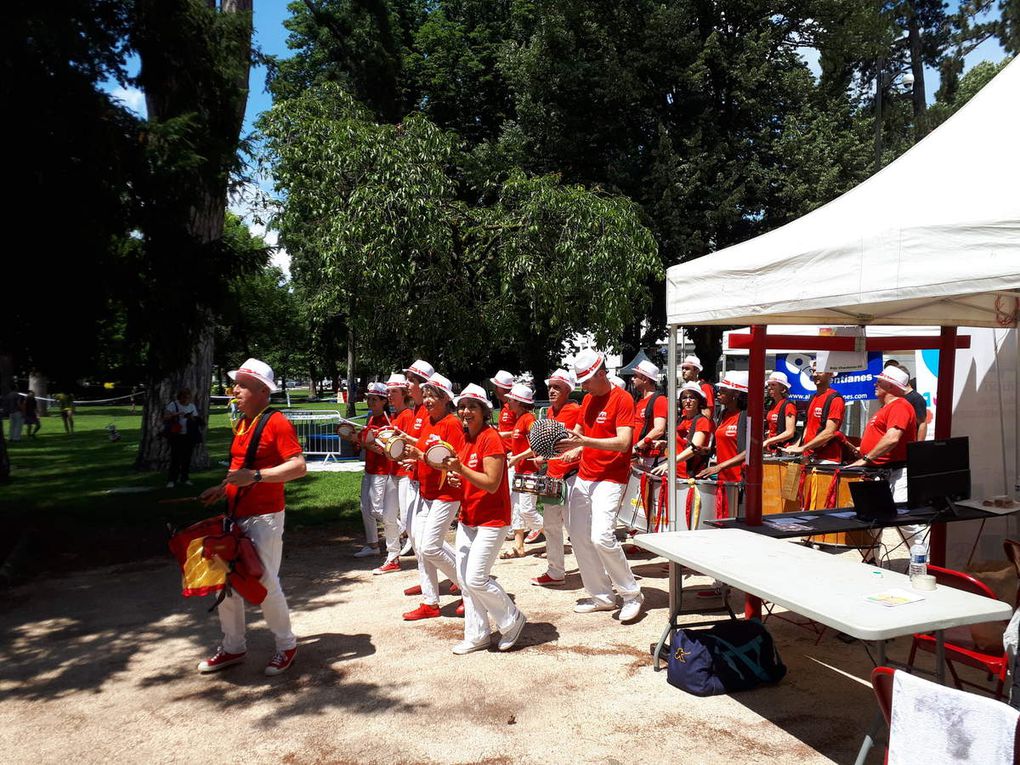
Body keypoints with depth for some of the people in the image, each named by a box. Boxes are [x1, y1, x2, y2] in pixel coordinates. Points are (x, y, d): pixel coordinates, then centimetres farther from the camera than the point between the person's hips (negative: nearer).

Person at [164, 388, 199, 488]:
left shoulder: (192, 406, 11)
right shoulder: (173, 405, -2)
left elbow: (196, 419, 9)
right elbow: (165, 418, -9)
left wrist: (192, 418, -13)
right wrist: (175, 414, -26)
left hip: (189, 436, 4)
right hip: (176, 435, -4)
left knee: (187, 457, 6)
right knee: (175, 458, -8)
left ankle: (184, 478, 19)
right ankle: (171, 480, -2)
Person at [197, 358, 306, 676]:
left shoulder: (277, 423, -14)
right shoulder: (241, 423, 14)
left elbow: (299, 467, -22)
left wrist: (255, 476, -28)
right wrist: (223, 489, 14)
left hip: (264, 517, -9)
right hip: (235, 515, 9)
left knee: (265, 582, -2)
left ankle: (286, 646, 18)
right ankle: (233, 647, 27)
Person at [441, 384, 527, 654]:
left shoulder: (491, 438, -16)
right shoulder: (465, 439, 10)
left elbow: (492, 484, -21)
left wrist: (461, 468, -28)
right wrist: (455, 478, -1)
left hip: (491, 520, -8)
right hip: (467, 518, 9)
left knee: (476, 580, -10)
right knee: (465, 579, 9)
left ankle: (513, 620, 13)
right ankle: (477, 636, 21)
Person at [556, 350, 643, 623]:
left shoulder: (622, 400, -12)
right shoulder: (587, 399, 12)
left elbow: (623, 443, -21)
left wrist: (585, 442, -30)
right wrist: (575, 448, 1)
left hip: (610, 479, -8)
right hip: (584, 476, 8)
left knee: (601, 537, -19)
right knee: (578, 535, 7)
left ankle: (632, 595, 0)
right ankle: (601, 596, 19)